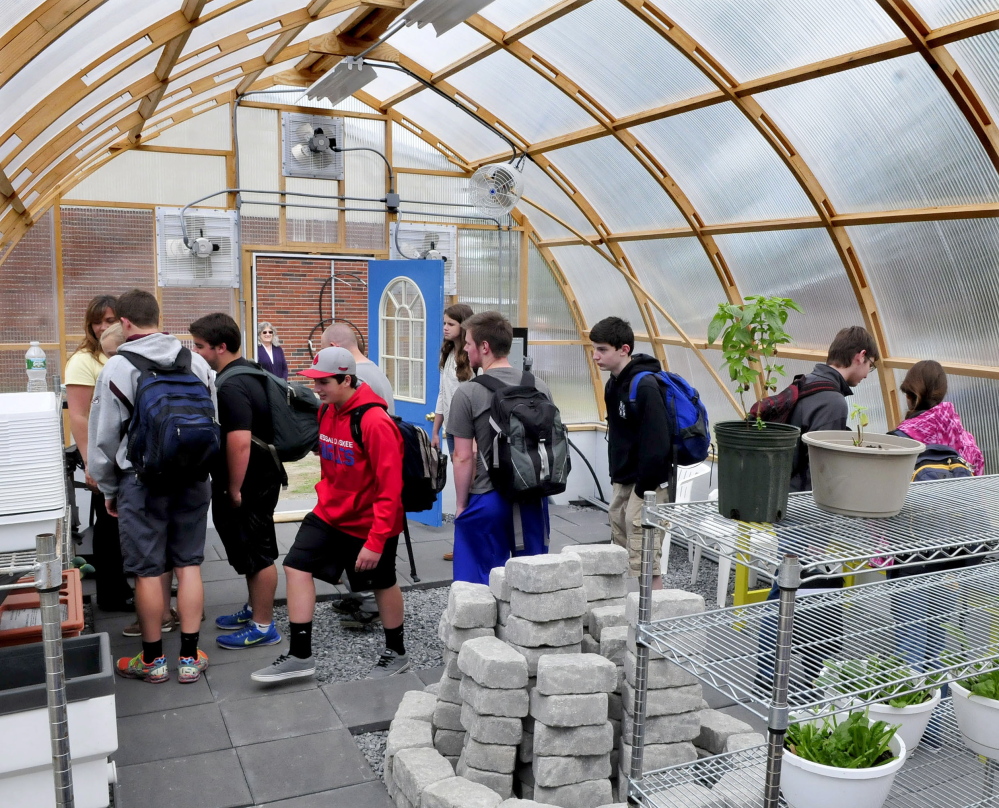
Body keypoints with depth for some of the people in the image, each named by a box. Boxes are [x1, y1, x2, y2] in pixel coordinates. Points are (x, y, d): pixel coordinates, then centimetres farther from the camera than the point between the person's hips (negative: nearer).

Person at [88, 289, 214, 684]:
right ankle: (190, 656, 15)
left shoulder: (118, 367, -8)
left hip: (143, 479, -3)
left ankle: (152, 659, 18)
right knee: (189, 565, 9)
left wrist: (108, 489, 10)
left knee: (148, 571, 6)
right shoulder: (196, 361, 2)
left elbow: (104, 436, -2)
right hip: (192, 476, 4)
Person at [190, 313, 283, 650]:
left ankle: (263, 626, 12)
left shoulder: (231, 385, -22)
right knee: (248, 550, 21)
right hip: (256, 478, 10)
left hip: (249, 484, -10)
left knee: (257, 553, 1)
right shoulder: (246, 372, 11)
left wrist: (234, 489, -21)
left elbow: (239, 442, -29)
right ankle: (254, 609, 35)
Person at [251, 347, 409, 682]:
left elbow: (390, 488, -26)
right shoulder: (326, 411, -2)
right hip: (329, 513, 7)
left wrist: (375, 541, -27)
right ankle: (300, 655, 10)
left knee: (382, 585, 11)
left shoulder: (375, 422, -26)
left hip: (369, 523, -6)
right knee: (296, 567, -1)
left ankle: (396, 653, 34)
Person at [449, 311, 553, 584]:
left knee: (480, 583, 8)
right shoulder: (539, 387, 1)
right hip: (534, 497, 4)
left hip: (488, 500, -4)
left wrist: (460, 504, 1)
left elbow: (463, 457, -11)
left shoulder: (468, 392, -12)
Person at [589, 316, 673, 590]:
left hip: (646, 485, -10)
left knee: (646, 562, -6)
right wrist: (617, 479, 14)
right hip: (623, 482, 10)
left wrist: (643, 490, -19)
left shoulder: (645, 386, -21)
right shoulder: (613, 384, 8)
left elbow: (656, 444, -23)